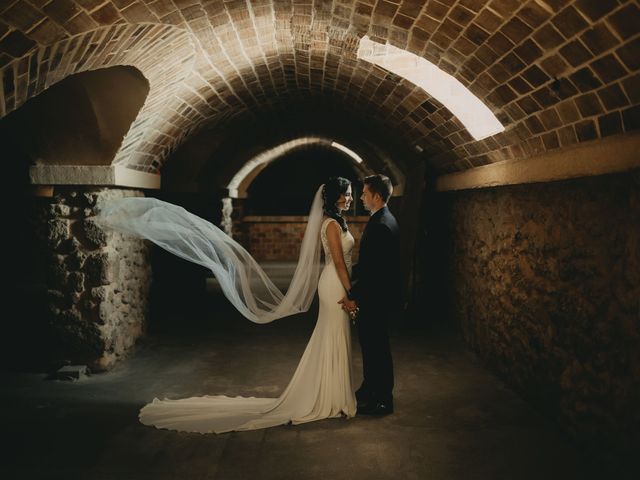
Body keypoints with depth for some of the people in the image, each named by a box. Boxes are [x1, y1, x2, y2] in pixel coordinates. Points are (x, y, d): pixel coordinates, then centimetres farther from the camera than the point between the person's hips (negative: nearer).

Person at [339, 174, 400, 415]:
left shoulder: (380, 225, -23)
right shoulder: (383, 219, 10)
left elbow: (374, 269, -24)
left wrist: (354, 297, -19)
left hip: (376, 298, -10)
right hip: (375, 295, 10)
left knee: (377, 347, 2)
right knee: (370, 343, 19)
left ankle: (382, 400, 15)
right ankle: (370, 389, 33)